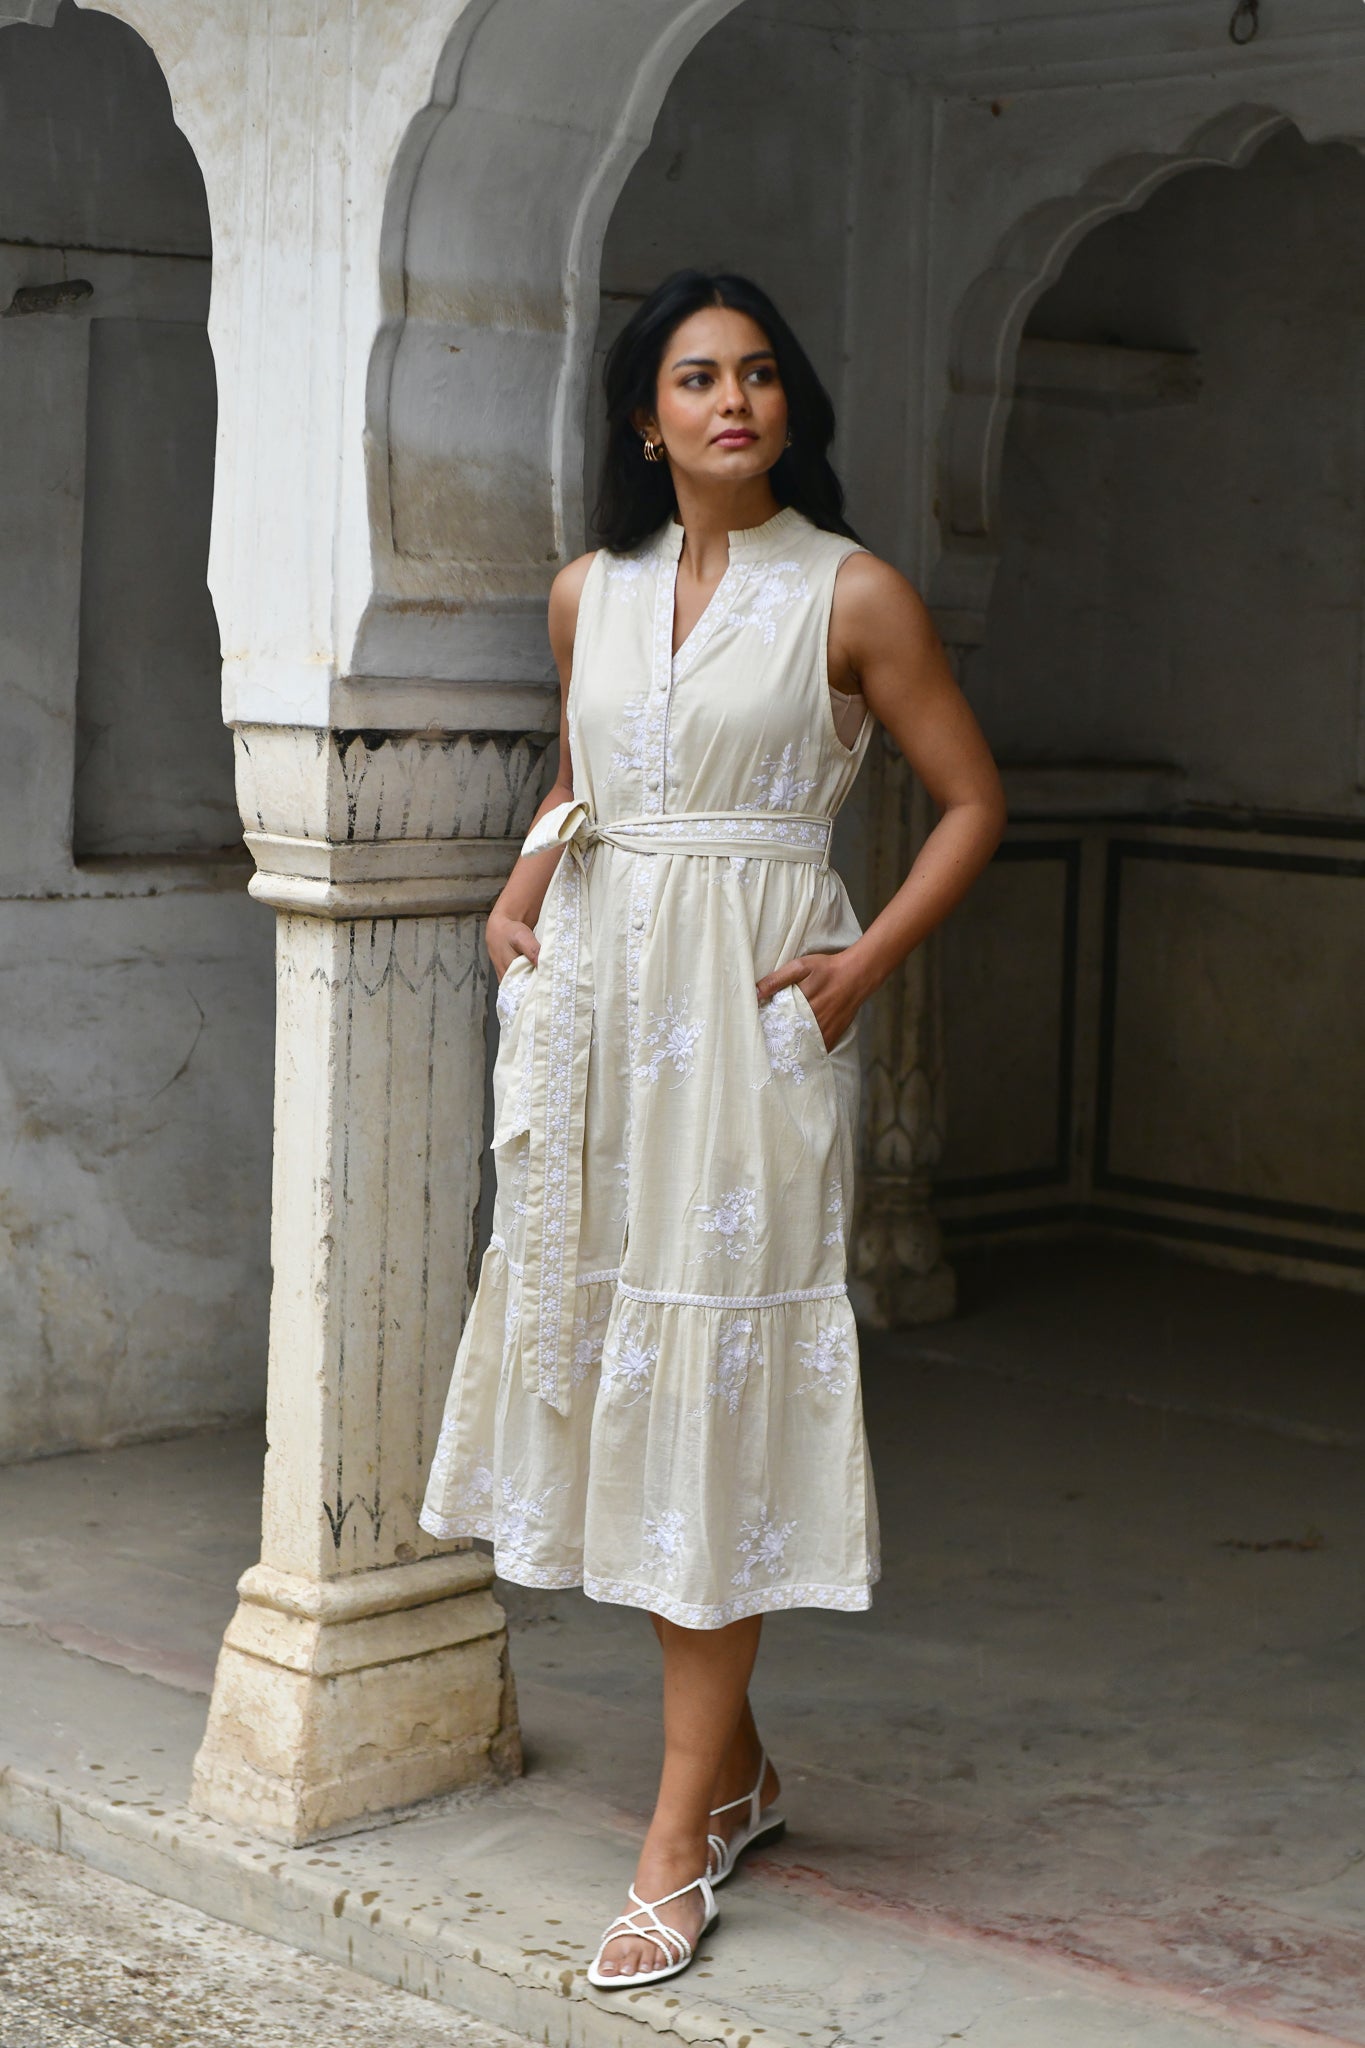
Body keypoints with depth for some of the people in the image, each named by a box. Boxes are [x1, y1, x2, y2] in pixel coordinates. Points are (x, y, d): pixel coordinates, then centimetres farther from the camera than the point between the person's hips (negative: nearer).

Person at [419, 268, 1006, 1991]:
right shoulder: (589, 592, 10)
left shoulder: (850, 596, -3)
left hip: (748, 1007, -5)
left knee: (714, 1380, -5)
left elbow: (971, 800, 1)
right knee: (597, 1330, 6)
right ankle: (734, 1763, 23)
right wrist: (520, 895, 7)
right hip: (595, 992, 5)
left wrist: (862, 965, -9)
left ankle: (682, 1836, 1)